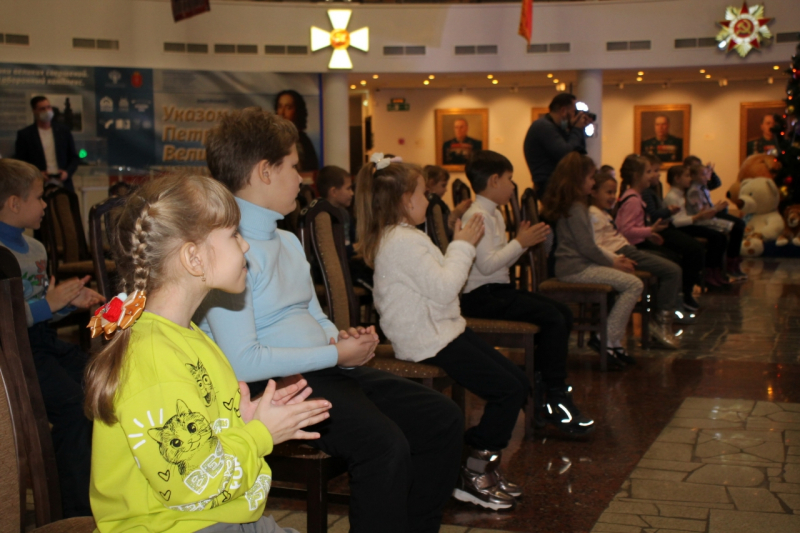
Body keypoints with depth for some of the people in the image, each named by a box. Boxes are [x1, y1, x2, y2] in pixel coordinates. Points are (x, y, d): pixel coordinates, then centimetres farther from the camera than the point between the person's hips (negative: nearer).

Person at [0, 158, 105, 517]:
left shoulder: (33, 248, 15)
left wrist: (72, 301, 3)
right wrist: (49, 303, -20)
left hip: (41, 339, 9)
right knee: (71, 401, -25)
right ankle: (78, 509, -14)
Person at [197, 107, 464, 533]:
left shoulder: (288, 241, 19)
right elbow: (243, 363, -21)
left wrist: (344, 338, 0)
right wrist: (335, 354, -13)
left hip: (326, 369, 10)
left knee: (443, 419, -1)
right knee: (385, 444, -30)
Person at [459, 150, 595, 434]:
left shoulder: (494, 214, 19)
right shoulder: (477, 216, -13)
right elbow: (487, 264, -23)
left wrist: (523, 241, 8)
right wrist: (520, 243, -15)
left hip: (499, 290, 10)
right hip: (482, 296, -10)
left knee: (564, 313, 1)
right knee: (552, 317, -21)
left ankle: (539, 386, 4)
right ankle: (556, 400, -13)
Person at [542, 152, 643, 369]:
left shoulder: (570, 205, 16)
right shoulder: (576, 208, -14)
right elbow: (587, 247, -18)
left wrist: (613, 260, 12)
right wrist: (612, 263, -5)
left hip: (577, 264, 10)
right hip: (576, 268, -10)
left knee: (629, 280, 13)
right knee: (634, 284, -14)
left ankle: (613, 341, 7)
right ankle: (609, 341, -11)